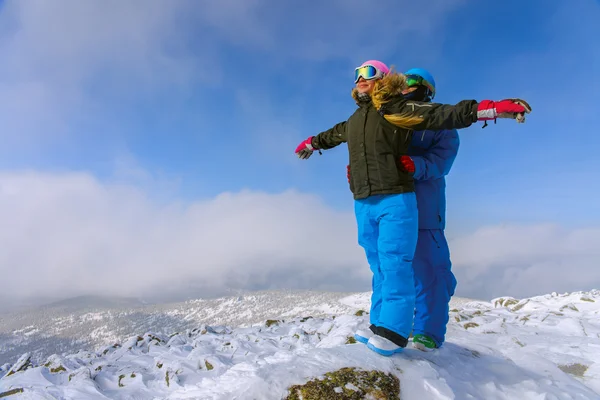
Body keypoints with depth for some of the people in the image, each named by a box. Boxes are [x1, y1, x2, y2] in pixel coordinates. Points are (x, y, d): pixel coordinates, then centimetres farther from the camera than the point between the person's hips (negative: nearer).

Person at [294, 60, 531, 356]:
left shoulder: (397, 109, -1)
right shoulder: (353, 121, 20)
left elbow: (444, 114, -9)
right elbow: (332, 135, 41)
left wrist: (493, 108, -19)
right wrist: (310, 143, 57)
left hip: (395, 201, -6)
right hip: (363, 204, 7)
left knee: (394, 264, -7)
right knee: (379, 267, 11)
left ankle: (393, 330, 0)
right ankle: (380, 324, 19)